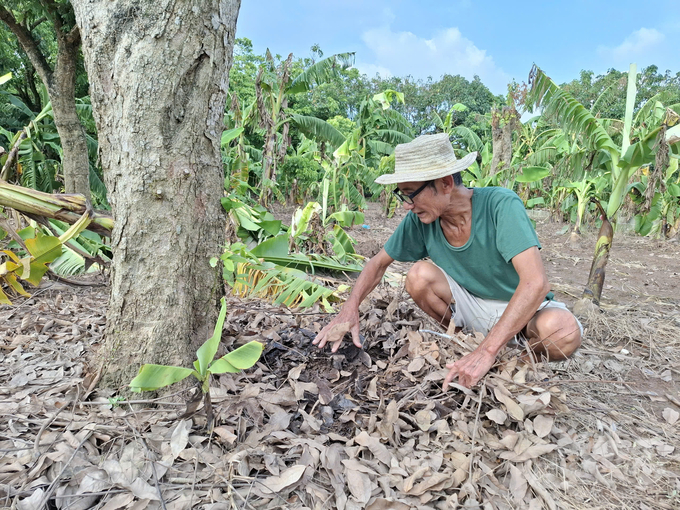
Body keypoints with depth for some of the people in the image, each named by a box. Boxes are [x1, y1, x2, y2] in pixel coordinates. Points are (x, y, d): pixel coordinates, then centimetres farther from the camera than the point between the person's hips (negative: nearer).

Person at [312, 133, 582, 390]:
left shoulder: (501, 205, -27)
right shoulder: (419, 219, -14)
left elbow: (535, 283, -36)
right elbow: (379, 263, -2)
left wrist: (487, 351, -43)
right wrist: (350, 309, -19)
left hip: (522, 309, -3)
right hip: (469, 303, 4)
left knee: (563, 331, -35)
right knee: (419, 275, -21)